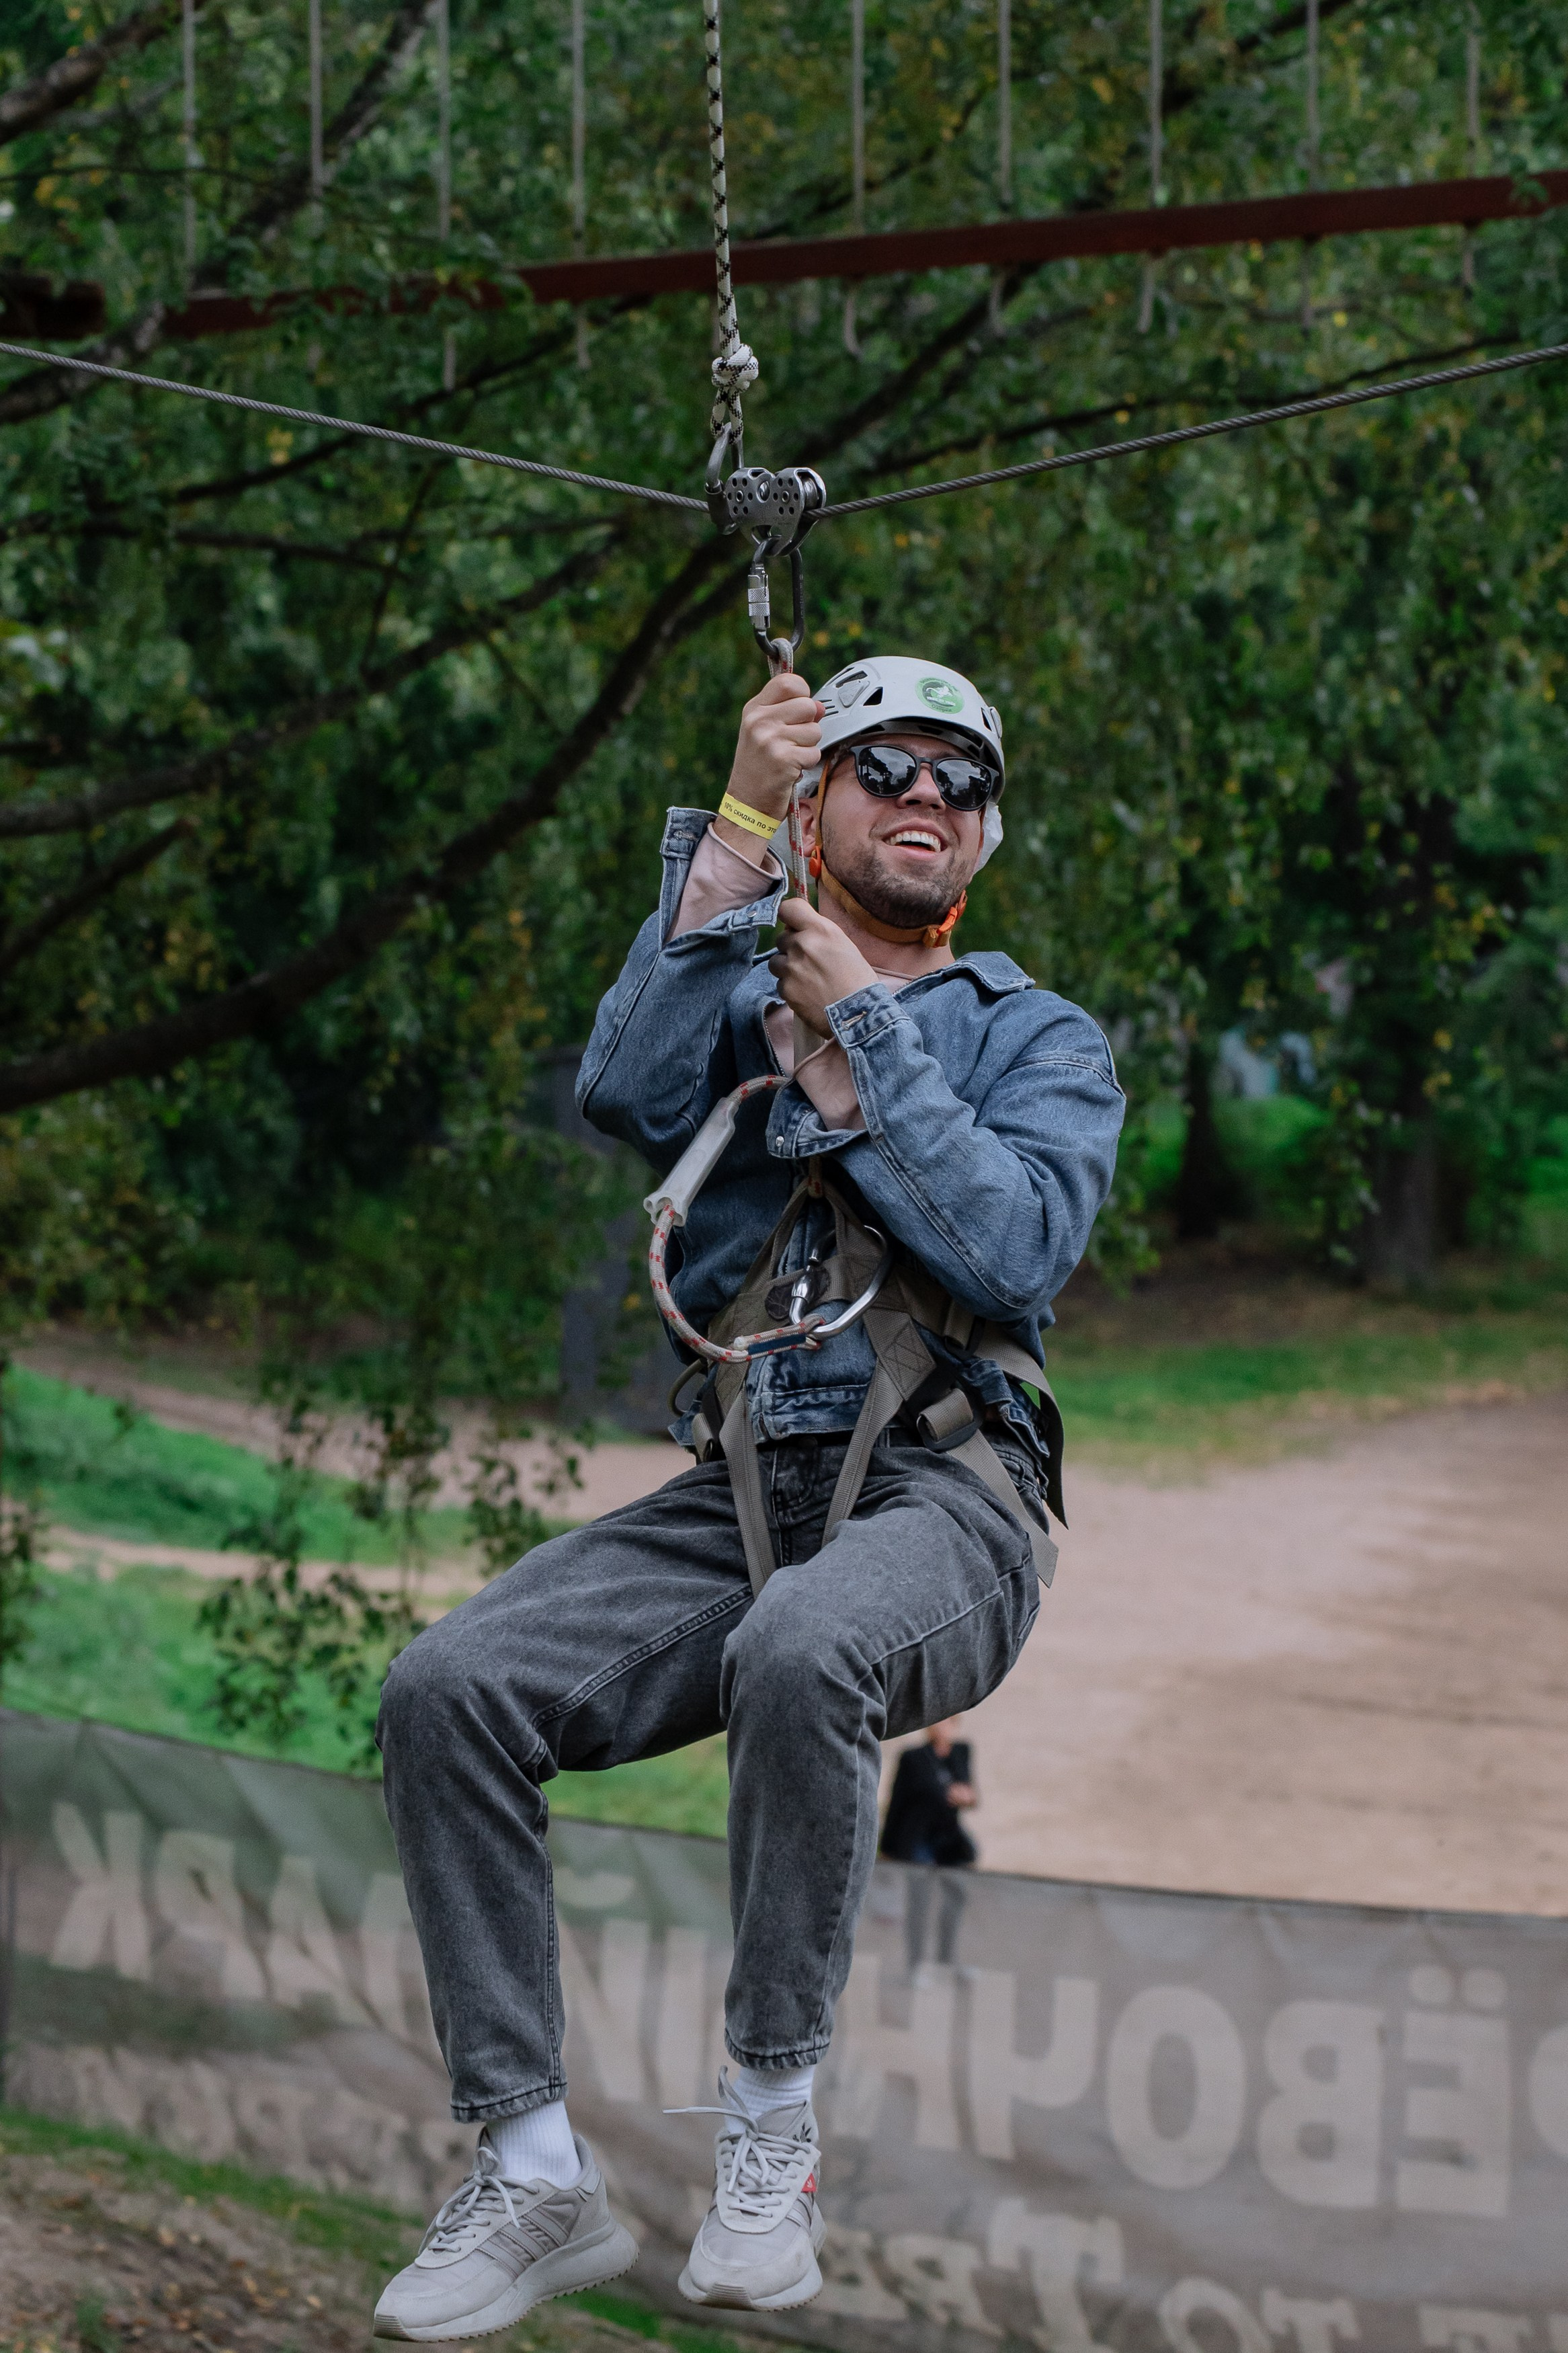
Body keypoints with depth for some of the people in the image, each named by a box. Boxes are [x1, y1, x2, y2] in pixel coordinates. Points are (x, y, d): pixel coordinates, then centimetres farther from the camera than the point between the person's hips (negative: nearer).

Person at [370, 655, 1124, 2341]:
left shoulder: (1037, 1040, 14)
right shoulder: (741, 997, 20)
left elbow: (1018, 1251, -7)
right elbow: (626, 1093, -6)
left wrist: (865, 1033, -4)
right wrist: (735, 827, -9)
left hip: (936, 1496, -3)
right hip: (736, 1492, 3)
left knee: (799, 1649, -39)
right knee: (448, 1687, -22)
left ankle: (771, 2134, -23)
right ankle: (533, 2176, -16)